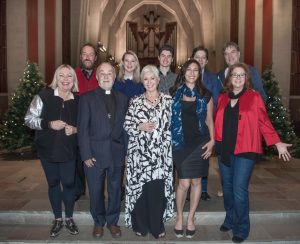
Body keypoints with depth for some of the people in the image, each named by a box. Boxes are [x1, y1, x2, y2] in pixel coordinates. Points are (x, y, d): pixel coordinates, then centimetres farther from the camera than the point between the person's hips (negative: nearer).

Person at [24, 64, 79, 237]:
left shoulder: (78, 101, -1)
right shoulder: (44, 96, -6)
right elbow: (29, 119, -5)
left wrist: (75, 130, -12)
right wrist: (49, 124, -18)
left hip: (69, 150, 1)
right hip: (48, 149, 0)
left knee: (69, 183, 6)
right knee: (53, 183, 12)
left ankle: (69, 218, 27)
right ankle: (58, 219, 29)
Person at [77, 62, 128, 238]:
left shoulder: (122, 99, 8)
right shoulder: (87, 98, 0)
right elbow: (83, 129, -5)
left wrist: (127, 152, 2)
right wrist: (86, 155, -10)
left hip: (117, 153, 2)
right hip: (95, 153, -2)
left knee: (115, 190, 12)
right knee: (96, 191, 11)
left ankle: (113, 221, 32)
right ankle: (99, 222, 32)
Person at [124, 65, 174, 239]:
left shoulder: (168, 100, 5)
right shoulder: (135, 102, 7)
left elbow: (172, 124, 6)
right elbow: (126, 125, 5)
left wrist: (168, 149, 0)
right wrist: (140, 127, -12)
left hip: (160, 153, 0)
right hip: (139, 152, 1)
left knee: (158, 189, 1)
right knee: (139, 187, 5)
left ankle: (157, 226, 20)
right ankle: (140, 225, 24)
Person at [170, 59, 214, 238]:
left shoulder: (205, 94, 6)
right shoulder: (174, 93, 4)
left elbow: (209, 120, 8)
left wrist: (212, 140, -3)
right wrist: (170, 140, 1)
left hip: (200, 142, 2)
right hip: (181, 142, -1)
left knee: (196, 181, 7)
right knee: (184, 182, -4)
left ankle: (191, 218, 24)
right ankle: (179, 217, 20)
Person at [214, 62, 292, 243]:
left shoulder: (254, 97, -2)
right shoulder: (222, 98, 11)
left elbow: (264, 121, -4)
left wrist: (277, 143, -10)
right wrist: (215, 141, 6)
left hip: (245, 150, -4)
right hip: (224, 149, 5)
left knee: (239, 190, -5)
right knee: (227, 187, 14)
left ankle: (241, 229, 13)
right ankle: (230, 220, 34)